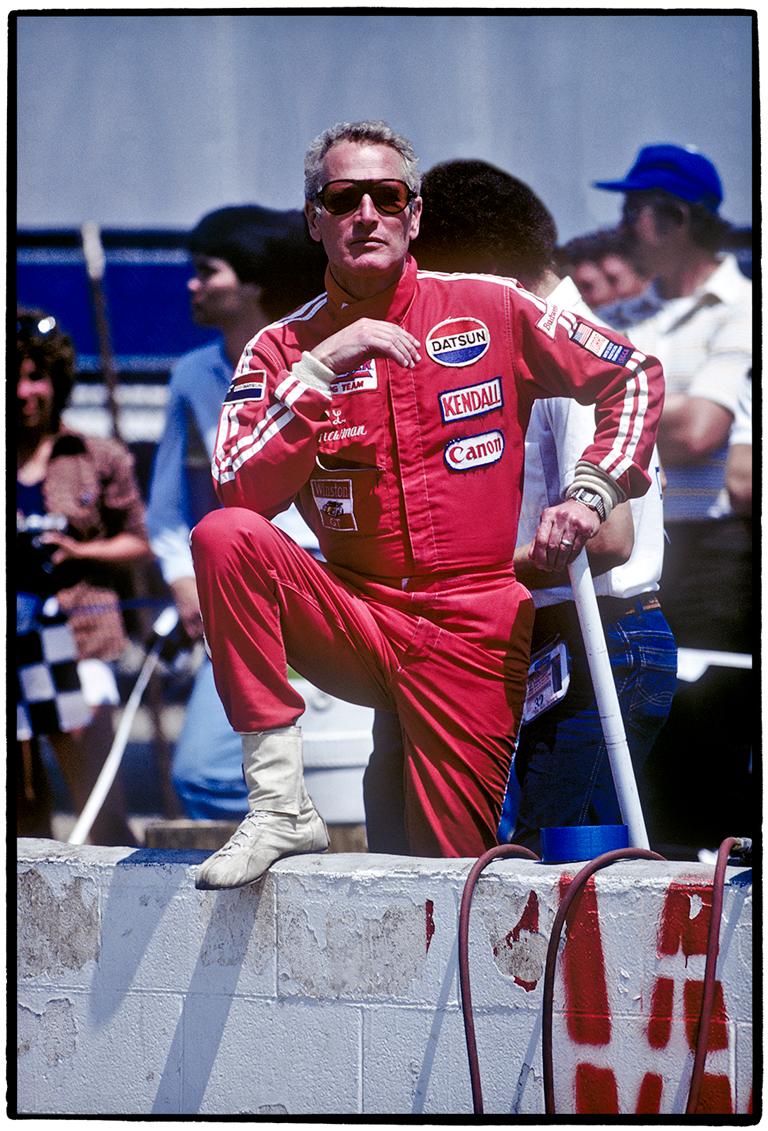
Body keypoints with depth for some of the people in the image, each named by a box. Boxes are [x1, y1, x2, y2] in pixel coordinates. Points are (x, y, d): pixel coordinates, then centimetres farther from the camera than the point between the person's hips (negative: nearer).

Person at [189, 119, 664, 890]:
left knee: (453, 869, -6)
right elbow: (238, 495, -13)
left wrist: (591, 493, -5)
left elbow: (635, 377, 9)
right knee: (225, 538, -28)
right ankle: (280, 806, -24)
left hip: (472, 632, -1)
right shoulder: (281, 350, 2)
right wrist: (322, 371, -19)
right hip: (354, 620, 1)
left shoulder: (489, 311, 1)